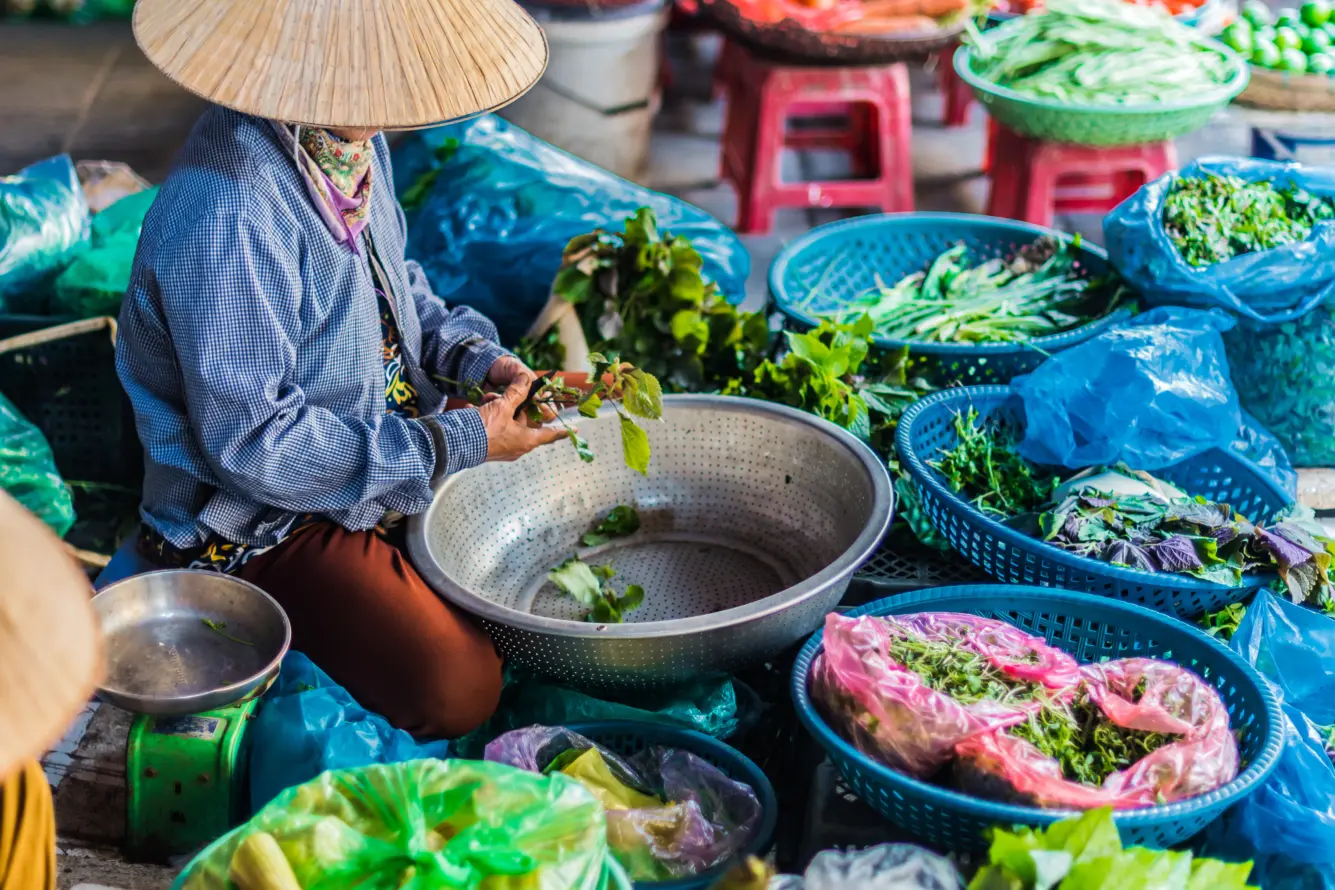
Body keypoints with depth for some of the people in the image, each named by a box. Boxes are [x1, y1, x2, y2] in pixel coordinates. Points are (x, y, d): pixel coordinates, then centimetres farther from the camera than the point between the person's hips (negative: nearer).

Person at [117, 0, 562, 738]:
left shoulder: (348, 137, -4)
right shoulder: (226, 217, -33)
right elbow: (253, 443, -29)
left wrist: (479, 358, -6)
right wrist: (459, 446, -25)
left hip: (386, 442, 9)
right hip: (259, 523, -8)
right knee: (456, 690, -19)